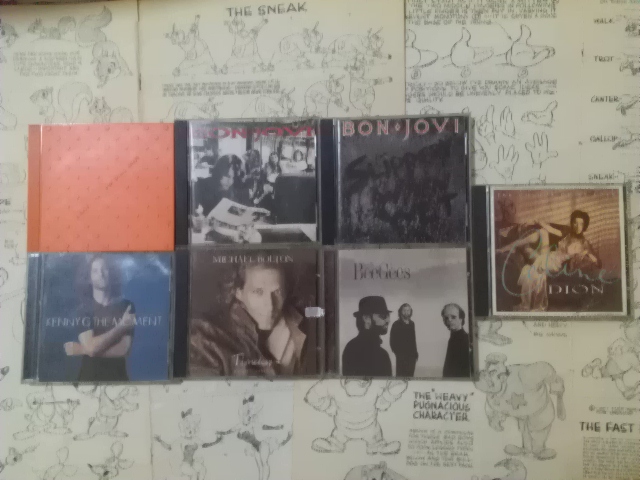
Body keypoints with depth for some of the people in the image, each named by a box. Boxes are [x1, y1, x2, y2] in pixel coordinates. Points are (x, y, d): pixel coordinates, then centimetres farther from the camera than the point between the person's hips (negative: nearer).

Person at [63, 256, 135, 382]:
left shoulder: (126, 306, -3)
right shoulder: (82, 308, -3)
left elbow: (124, 349, -11)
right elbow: (91, 348, -15)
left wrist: (81, 349, -11)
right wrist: (121, 327, -14)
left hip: (118, 378, 0)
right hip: (88, 377, 0)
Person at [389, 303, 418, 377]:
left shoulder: (412, 324, 10)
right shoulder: (396, 324, -4)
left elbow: (413, 340, 15)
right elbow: (392, 340, -5)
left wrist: (415, 353, 13)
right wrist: (397, 352, -8)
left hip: (411, 355, 4)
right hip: (401, 355, -4)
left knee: (410, 375, 6)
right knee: (400, 375, -3)